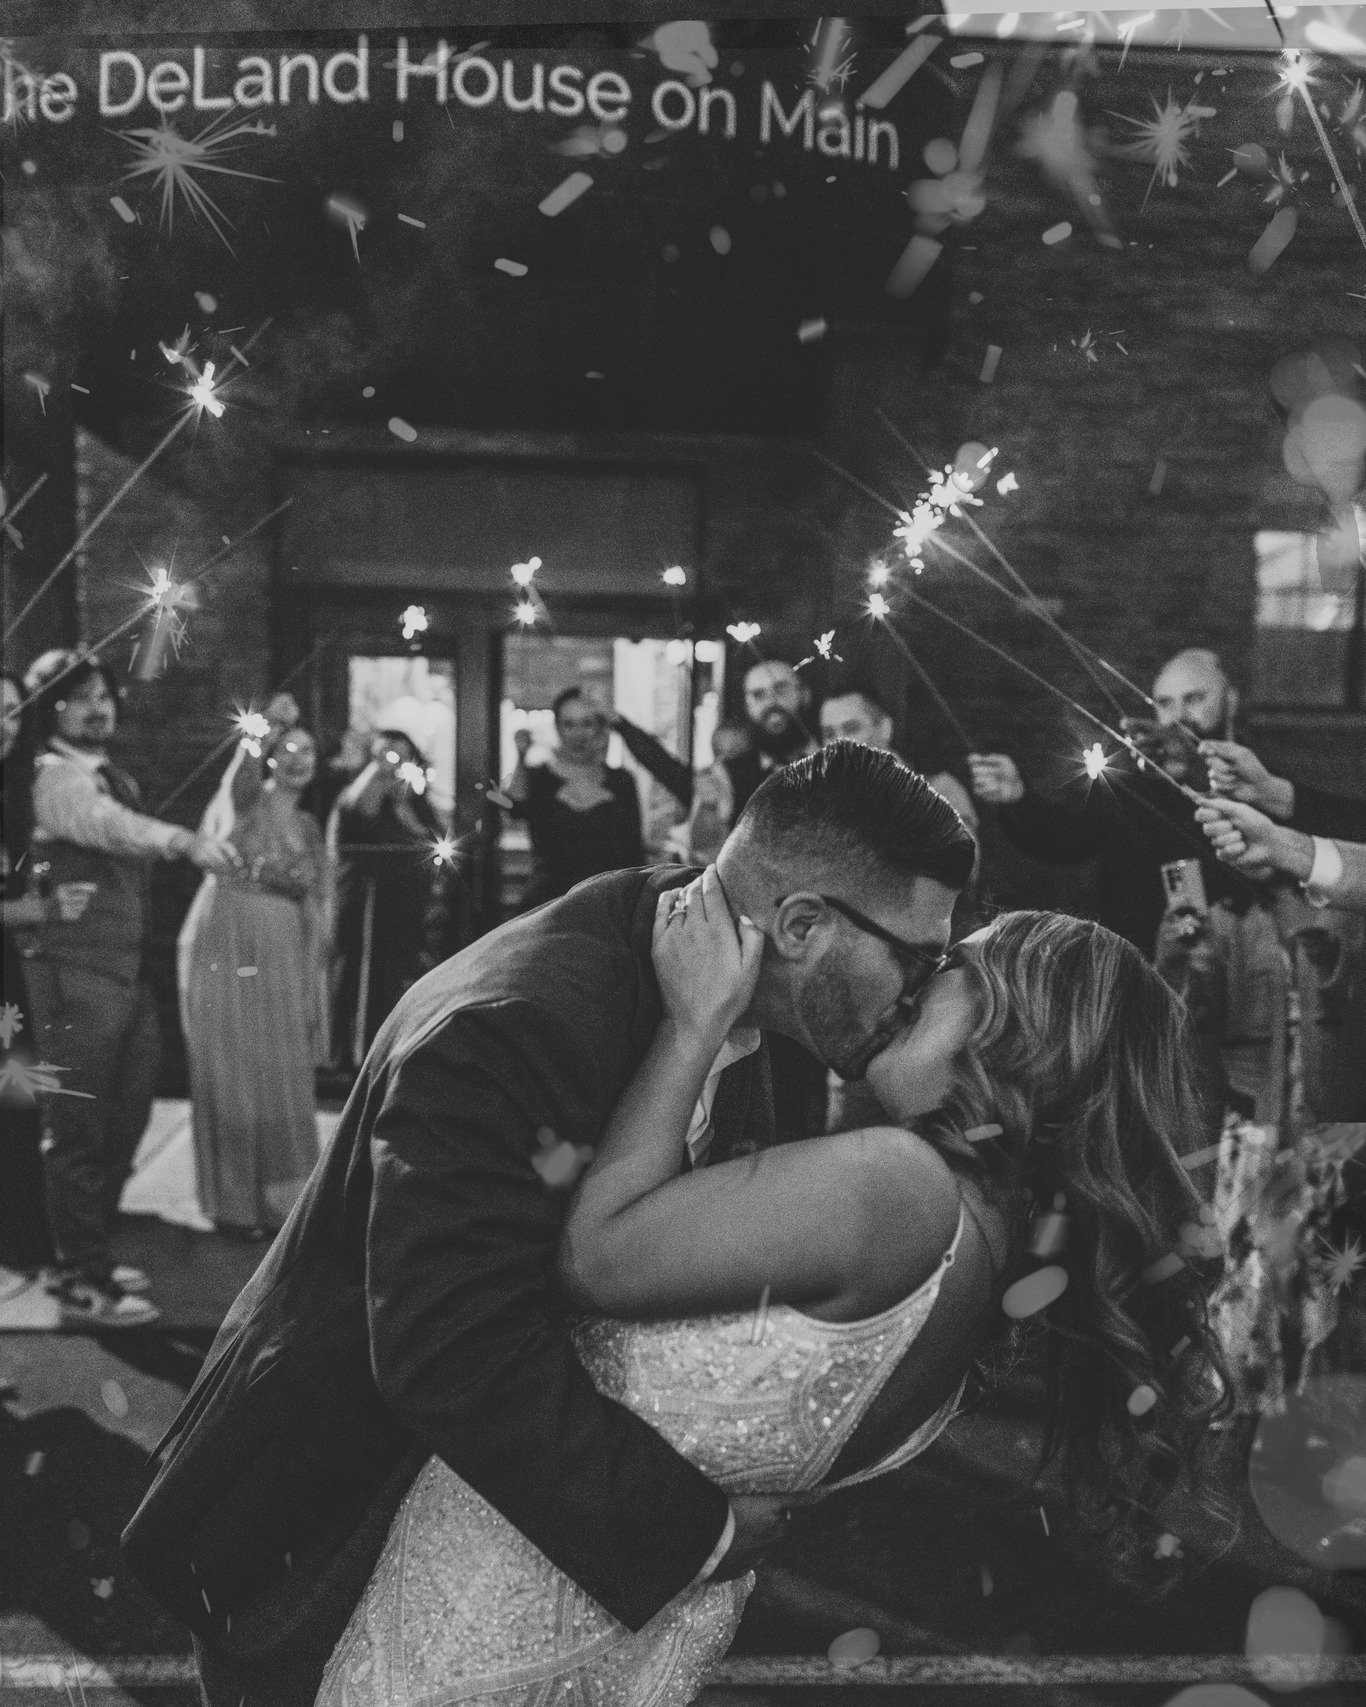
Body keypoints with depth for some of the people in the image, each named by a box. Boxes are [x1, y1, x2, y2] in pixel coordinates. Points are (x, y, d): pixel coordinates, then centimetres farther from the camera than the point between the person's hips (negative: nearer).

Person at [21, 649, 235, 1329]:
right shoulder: (55, 777, -11)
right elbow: (111, 826, -31)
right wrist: (184, 840, -46)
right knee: (78, 1127, -1)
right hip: (76, 975, -9)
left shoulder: (116, 779, 17)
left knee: (123, 1120, 15)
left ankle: (87, 1255, 30)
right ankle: (82, 1285, 9)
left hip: (127, 971, 9)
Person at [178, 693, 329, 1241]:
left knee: (282, 1086, 9)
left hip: (284, 964, 5)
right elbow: (243, 767, -28)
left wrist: (311, 986, 9)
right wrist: (262, 731, -45)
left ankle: (277, 1199, 23)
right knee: (231, 1083, 3)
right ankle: (233, 1203, 16)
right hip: (226, 953, -5)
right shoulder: (243, 804, -3)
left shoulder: (308, 826, 12)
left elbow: (313, 911, 12)